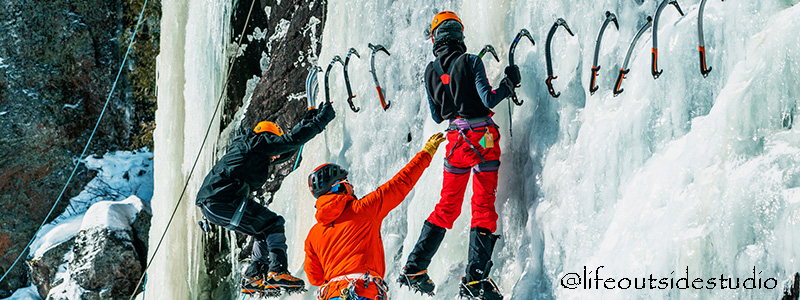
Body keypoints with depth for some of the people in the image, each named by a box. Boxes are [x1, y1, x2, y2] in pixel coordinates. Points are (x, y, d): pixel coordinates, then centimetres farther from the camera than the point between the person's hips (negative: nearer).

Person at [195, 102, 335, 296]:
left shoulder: (247, 148, 30)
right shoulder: (258, 142, 2)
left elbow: (284, 152, 37)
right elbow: (290, 141, -7)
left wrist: (306, 123, 33)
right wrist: (320, 121, 1)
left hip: (209, 206, 10)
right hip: (222, 200, -10)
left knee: (264, 232, 18)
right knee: (273, 224, -5)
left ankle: (252, 277, 13)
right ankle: (277, 271, -18)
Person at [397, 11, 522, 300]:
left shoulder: (430, 71, 6)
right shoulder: (471, 61, -7)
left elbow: (436, 115, 12)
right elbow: (488, 99, -13)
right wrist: (509, 83, 2)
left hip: (455, 141, 4)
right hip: (482, 138, -4)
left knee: (447, 206, 17)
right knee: (483, 206, -1)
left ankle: (414, 268, 16)